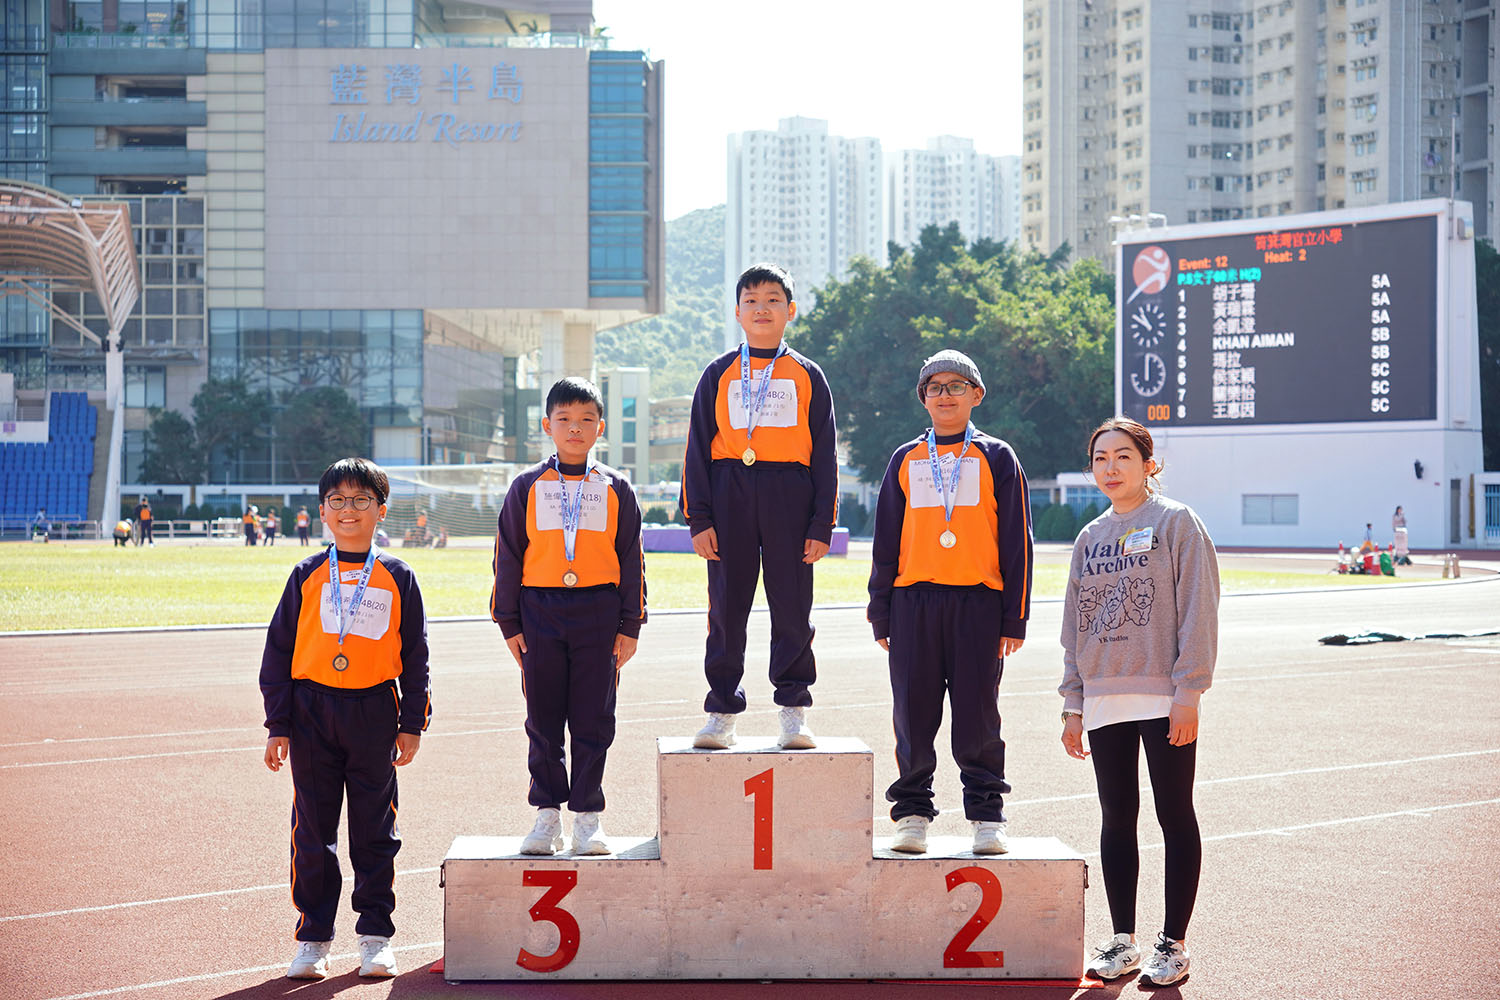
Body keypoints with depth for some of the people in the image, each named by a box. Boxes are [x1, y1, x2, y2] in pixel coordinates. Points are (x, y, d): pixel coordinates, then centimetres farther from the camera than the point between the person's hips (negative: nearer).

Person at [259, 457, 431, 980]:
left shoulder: (397, 578, 4)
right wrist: (278, 726, 0)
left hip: (375, 712, 0)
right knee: (313, 830, 5)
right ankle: (313, 938, 15)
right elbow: (278, 651, 5)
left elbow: (414, 657, 7)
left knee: (375, 830, 6)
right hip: (311, 713, 0)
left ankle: (376, 937, 16)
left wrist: (412, 724, 2)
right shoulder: (307, 576, 4)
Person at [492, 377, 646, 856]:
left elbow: (631, 559, 7)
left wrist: (630, 626, 3)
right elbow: (507, 557, 7)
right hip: (540, 611, 0)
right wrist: (509, 623, 2)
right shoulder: (527, 488, 6)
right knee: (543, 721, 4)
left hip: (598, 611, 0)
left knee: (593, 721, 2)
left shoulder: (615, 489, 6)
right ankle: (547, 815, 14)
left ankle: (586, 817, 11)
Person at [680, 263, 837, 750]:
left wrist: (822, 524, 0)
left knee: (792, 607, 0)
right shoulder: (719, 375, 10)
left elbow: (824, 453, 7)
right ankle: (721, 713, 9)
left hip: (789, 497, 0)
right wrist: (698, 518, -1)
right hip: (730, 496, 1)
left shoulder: (807, 376, 9)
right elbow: (698, 449, 8)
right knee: (726, 606, 2)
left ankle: (793, 713, 9)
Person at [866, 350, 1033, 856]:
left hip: (979, 604, -2)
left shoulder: (997, 459, 8)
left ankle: (987, 817, 8)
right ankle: (912, 813, 11)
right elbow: (886, 542, 14)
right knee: (914, 713, 2)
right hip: (913, 602, 2)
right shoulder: (906, 460, 14)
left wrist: (1014, 619, -1)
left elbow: (1017, 542, 5)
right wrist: (882, 615, 8)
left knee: (977, 712, -1)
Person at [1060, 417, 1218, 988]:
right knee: (1116, 820, 8)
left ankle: (1173, 943, 7)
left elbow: (1198, 610, -8)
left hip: (1164, 699, -5)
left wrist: (1188, 690, -15)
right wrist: (1073, 704, 11)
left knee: (1175, 816, 1)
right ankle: (1122, 941, 16)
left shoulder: (1175, 523, -3)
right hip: (1105, 700, 5)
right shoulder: (1090, 538, 14)